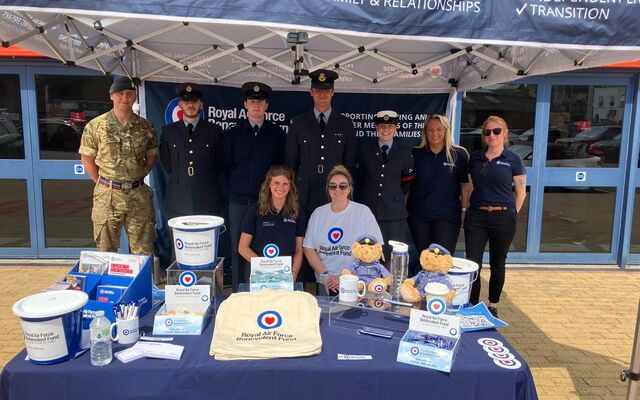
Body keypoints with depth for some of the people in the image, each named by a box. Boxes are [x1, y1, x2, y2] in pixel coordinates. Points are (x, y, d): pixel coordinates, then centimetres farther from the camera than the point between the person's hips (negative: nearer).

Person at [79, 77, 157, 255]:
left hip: (139, 195, 1)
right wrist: (103, 184, 3)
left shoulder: (146, 127, 4)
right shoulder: (95, 126, -1)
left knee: (144, 250, 7)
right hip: (107, 196, -1)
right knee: (106, 251, 10)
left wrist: (137, 178, 5)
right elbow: (87, 160, 5)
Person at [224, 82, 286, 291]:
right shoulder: (233, 134, 8)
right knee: (238, 250, 4)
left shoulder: (277, 134, 6)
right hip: (239, 201, 1)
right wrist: (238, 186, 9)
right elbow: (227, 167, 12)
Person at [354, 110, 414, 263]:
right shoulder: (365, 150, 7)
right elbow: (358, 180, 12)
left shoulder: (405, 153, 5)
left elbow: (406, 183, 15)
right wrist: (359, 204, 11)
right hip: (367, 210, 1)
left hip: (394, 213, 0)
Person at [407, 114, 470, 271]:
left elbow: (466, 185, 1)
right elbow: (407, 183, 10)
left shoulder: (459, 154, -2)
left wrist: (466, 211, -3)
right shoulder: (416, 154, 5)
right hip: (418, 216, 3)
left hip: (447, 217, -2)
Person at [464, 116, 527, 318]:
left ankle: (493, 306, 27)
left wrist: (511, 215, 1)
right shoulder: (475, 158, 7)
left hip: (502, 218, -2)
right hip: (476, 217, 2)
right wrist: (470, 209, 7)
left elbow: (521, 192, 3)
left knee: (497, 265, 11)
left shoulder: (513, 160, -2)